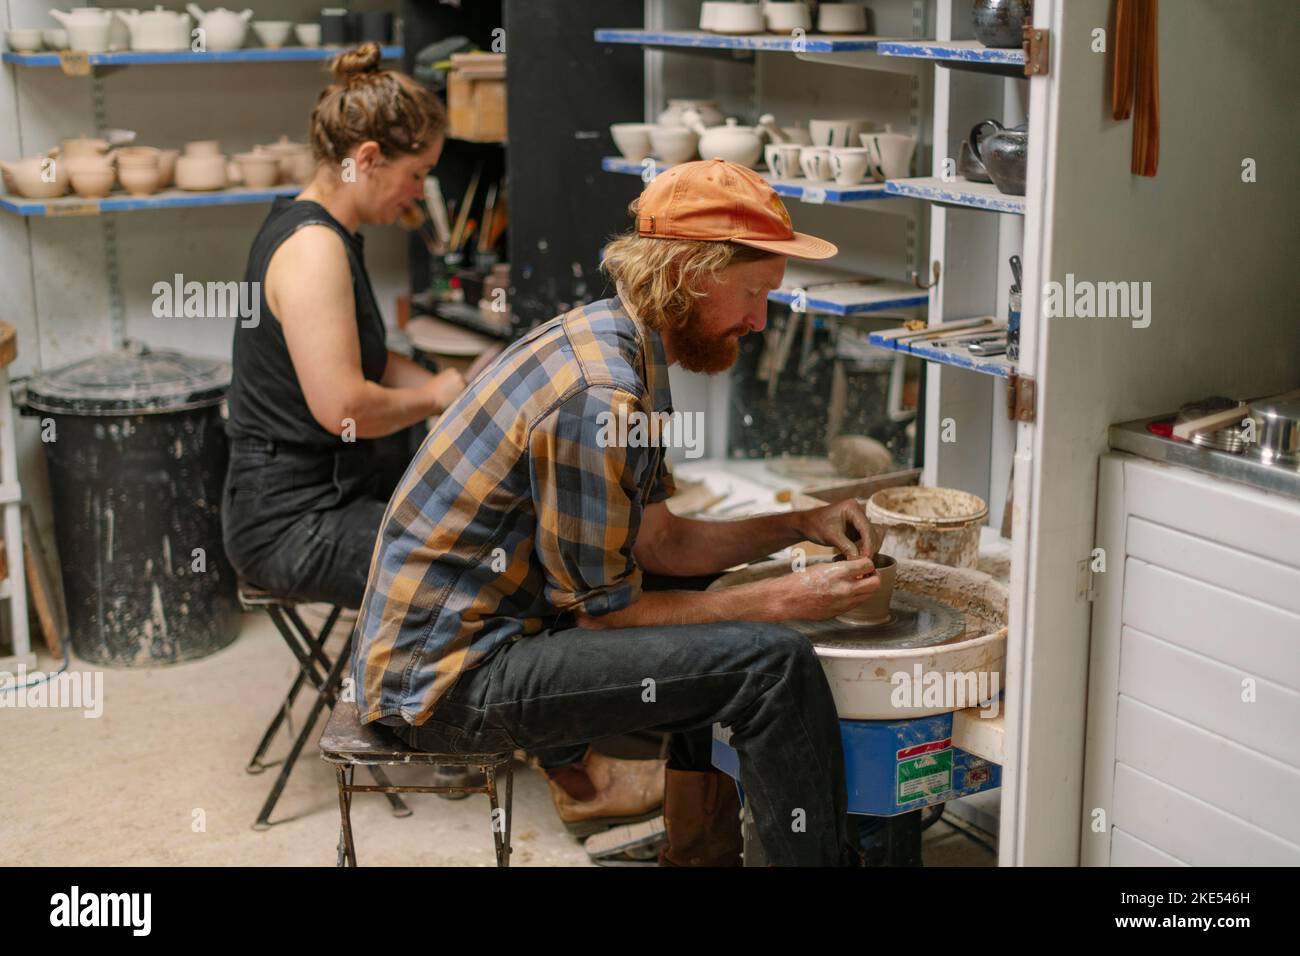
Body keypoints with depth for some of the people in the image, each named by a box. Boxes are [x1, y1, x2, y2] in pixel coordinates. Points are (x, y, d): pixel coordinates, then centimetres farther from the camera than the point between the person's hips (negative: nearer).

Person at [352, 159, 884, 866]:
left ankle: (700, 850, 37)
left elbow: (654, 541, 13)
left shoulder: (609, 338, 8)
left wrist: (796, 527, 4)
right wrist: (786, 600, -15)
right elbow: (602, 610, -18)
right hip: (449, 680, -11)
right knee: (770, 662, -20)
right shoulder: (596, 397, -23)